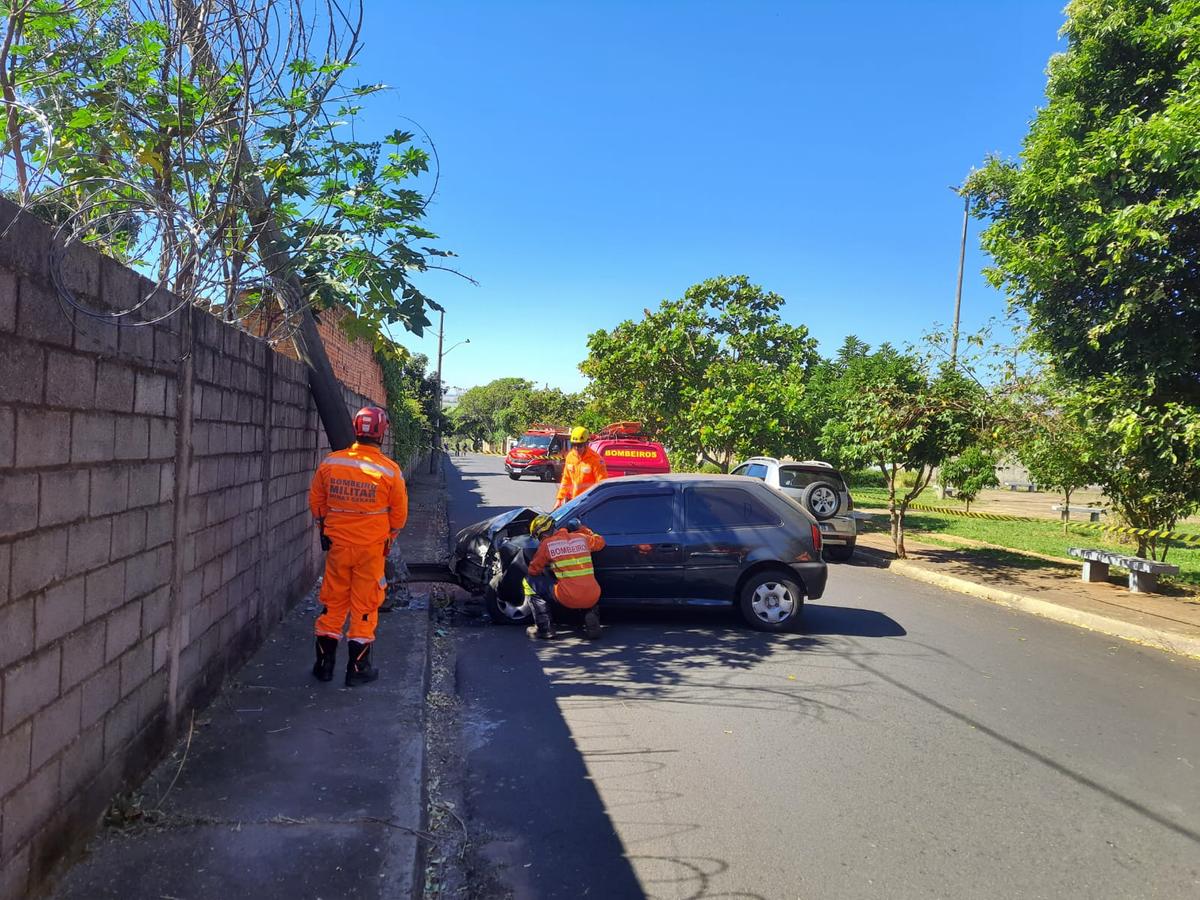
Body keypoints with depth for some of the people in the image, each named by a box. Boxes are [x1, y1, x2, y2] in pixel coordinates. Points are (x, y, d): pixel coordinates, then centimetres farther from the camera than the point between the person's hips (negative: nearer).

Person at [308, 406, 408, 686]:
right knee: (364, 606, 8)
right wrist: (388, 537, 14)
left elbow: (315, 501, 6)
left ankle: (324, 664, 22)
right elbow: (399, 513, -3)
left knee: (332, 602, 14)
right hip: (372, 548, -2)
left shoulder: (330, 463, -6)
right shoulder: (389, 471, -13)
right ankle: (358, 668, 15)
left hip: (337, 544, 2)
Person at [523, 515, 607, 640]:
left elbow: (533, 571, 10)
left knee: (530, 582, 14)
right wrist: (582, 529, 35)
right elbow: (600, 542, 31)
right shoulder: (582, 538, 11)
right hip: (592, 599, 4)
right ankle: (592, 614, 11)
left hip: (568, 598, -4)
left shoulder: (547, 544, 0)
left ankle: (544, 628, 9)